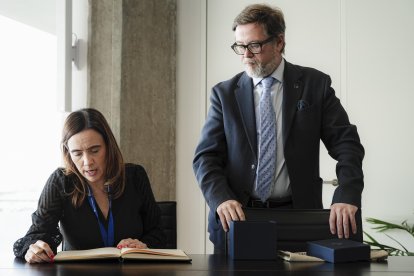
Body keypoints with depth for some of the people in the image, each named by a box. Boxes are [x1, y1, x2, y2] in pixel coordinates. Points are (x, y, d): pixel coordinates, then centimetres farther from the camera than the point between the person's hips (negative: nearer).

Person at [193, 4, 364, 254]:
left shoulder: (315, 84, 2)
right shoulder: (225, 93, 4)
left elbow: (347, 144, -2)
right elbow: (206, 156, 0)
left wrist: (347, 197, -18)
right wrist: (222, 199, -19)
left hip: (298, 218, -1)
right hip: (236, 219, 1)